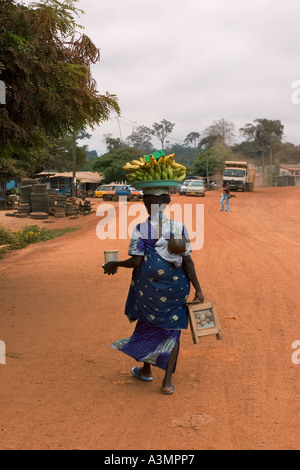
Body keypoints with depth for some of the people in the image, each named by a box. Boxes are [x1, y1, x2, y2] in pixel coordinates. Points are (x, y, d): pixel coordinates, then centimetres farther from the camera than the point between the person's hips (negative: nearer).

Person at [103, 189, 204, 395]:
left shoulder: (140, 229, -11)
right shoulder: (179, 227, -8)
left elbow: (136, 261, -15)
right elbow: (188, 262, -8)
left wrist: (115, 264, 3)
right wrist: (198, 289, -1)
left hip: (148, 286, 0)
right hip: (175, 287, 0)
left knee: (147, 323, 23)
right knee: (172, 331, 12)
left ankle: (146, 370, 39)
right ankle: (168, 381, 10)